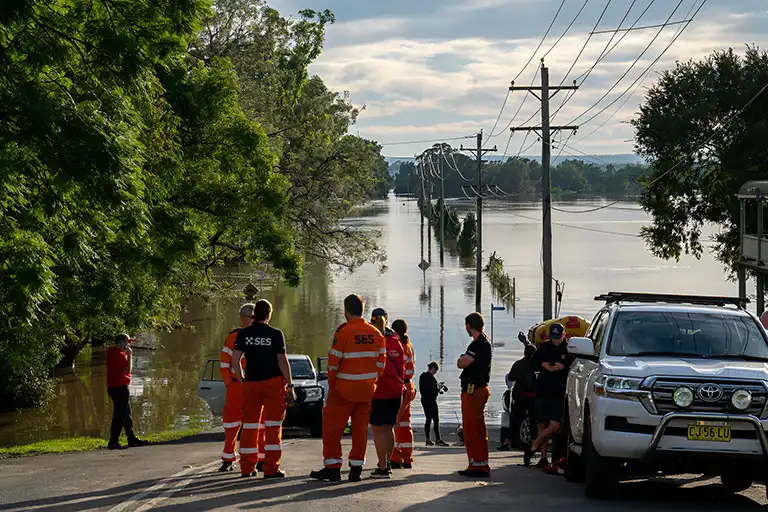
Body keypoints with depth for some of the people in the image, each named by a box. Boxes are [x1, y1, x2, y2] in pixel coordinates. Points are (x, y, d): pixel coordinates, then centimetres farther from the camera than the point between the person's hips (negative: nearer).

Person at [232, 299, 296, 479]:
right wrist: (290, 386, -3)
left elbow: (235, 359, 0)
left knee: (249, 425, 10)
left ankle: (247, 468, 12)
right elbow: (282, 362, -8)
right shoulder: (276, 334, -7)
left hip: (251, 383, 3)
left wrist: (242, 380, 12)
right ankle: (271, 468, -2)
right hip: (273, 383, -3)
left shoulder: (243, 334, 1)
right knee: (273, 426, 1)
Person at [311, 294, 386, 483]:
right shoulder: (376, 334, 3)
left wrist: (331, 384, 0)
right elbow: (381, 362, 5)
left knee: (332, 426, 4)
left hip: (344, 389, -5)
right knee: (360, 428, 12)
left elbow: (333, 362, -12)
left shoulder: (343, 331, -13)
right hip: (367, 389, 5)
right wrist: (371, 382, 14)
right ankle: (356, 469, 13)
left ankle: (332, 468, 2)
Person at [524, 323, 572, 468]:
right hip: (542, 391, 3)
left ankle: (532, 448, -1)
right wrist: (543, 365, -5)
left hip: (559, 394, -3)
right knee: (542, 425, 5)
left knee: (554, 425, -13)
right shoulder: (544, 347, 9)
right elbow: (533, 364, 15)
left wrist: (563, 367, -16)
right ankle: (543, 457, 12)